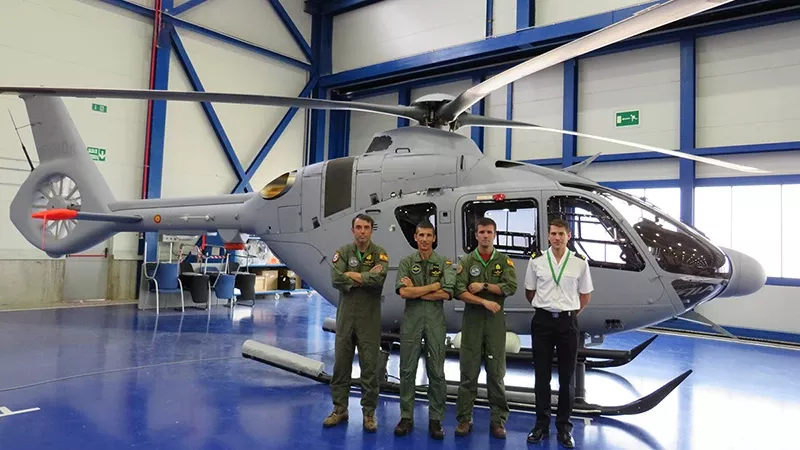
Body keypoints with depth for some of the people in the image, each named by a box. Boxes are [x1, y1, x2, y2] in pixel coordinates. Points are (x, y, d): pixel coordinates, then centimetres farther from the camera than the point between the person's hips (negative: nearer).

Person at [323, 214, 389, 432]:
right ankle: (339, 408, 22)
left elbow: (379, 279, -21)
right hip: (346, 314, 2)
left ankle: (369, 412, 16)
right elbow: (336, 279, -14)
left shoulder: (379, 253, -2)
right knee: (341, 362, 9)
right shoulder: (343, 252, 2)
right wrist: (366, 278, -15)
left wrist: (352, 275, -13)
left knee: (369, 364, 3)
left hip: (369, 316, -2)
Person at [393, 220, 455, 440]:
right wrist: (434, 285, -10)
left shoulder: (445, 263, 2)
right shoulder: (406, 262, 3)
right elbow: (403, 292, -10)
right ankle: (406, 417, 18)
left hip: (435, 320, 0)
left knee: (436, 371, 4)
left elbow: (447, 293, -11)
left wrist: (416, 291, -11)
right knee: (407, 370, 6)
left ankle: (435, 419, 16)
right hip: (411, 319, 1)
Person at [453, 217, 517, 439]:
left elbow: (511, 287, -8)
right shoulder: (466, 261, 4)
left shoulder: (504, 261, 6)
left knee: (497, 371, 4)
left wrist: (484, 286, -12)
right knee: (469, 371, 3)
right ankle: (464, 419, 11)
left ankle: (498, 419, 14)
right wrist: (485, 302, -15)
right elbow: (459, 291, -7)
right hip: (472, 318, 0)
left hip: (495, 318, 1)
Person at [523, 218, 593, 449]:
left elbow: (585, 294, 8)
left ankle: (564, 427, 19)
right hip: (542, 320, 0)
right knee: (542, 375, 7)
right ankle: (542, 424, 18)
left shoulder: (580, 262, -1)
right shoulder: (536, 260, 0)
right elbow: (529, 291, 10)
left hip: (568, 321, 0)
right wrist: (544, 308, 11)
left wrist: (570, 313, 7)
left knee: (567, 377, 7)